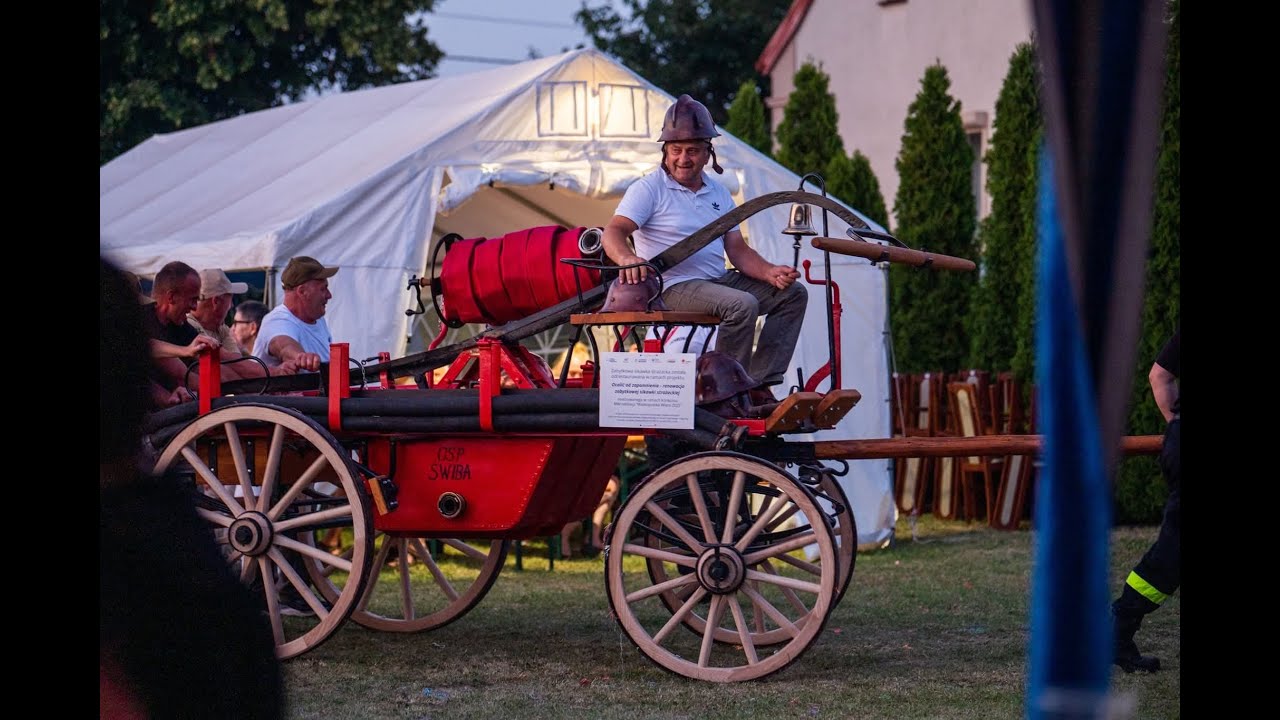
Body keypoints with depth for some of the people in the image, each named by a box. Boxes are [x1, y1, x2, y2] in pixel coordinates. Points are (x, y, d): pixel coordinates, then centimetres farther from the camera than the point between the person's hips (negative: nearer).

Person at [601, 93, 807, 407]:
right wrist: (627, 258, -41)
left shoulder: (718, 193, 17)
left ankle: (758, 386, -8)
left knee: (793, 293, -1)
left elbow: (738, 250, 13)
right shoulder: (649, 189, -3)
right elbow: (614, 232, -17)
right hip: (674, 287, -8)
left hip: (719, 281, 8)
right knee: (742, 305, -31)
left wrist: (770, 272, -7)